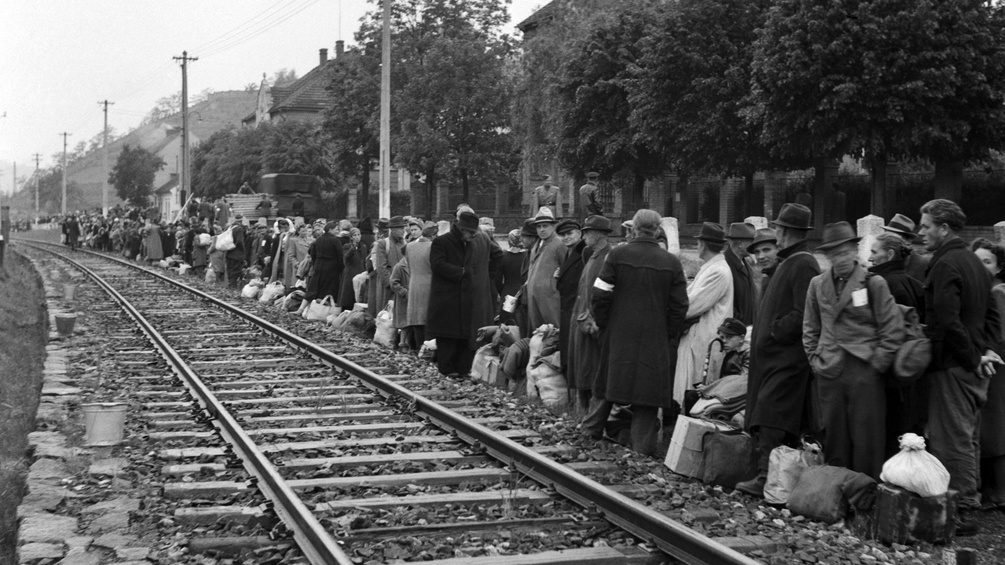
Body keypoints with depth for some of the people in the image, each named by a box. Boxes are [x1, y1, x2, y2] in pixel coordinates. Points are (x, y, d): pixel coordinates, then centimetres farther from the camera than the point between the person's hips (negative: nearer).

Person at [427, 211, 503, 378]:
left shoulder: (482, 242, 11)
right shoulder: (441, 242, -3)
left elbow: (497, 255, 26)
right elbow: (437, 264, -15)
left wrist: (486, 271, 13)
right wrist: (461, 272, -13)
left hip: (473, 303, 4)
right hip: (448, 301, -4)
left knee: (470, 337, 1)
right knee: (448, 337, -4)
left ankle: (464, 370, 6)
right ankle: (447, 370, 2)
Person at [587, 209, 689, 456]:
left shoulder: (617, 255, -6)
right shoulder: (671, 262, -3)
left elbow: (600, 295, -6)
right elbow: (680, 305, -3)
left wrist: (603, 324, 7)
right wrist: (669, 336, 6)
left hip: (619, 335, 0)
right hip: (656, 341, 0)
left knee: (610, 386, 15)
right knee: (647, 399, 4)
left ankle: (591, 430, 26)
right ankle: (643, 447, 4)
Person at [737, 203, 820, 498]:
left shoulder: (803, 266, -13)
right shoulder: (786, 262, 18)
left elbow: (803, 315, -20)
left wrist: (773, 330, -14)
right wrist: (758, 334, 14)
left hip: (787, 357, -10)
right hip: (771, 354, 10)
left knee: (772, 419, -14)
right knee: (762, 420, 10)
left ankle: (766, 479, -16)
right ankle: (766, 475, 14)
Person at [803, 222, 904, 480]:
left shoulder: (874, 283, -2)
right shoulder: (817, 285, 9)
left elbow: (893, 330, -3)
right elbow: (810, 328, 18)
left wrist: (877, 363, -6)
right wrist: (815, 359, 9)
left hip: (865, 373, -3)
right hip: (828, 373, 4)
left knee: (867, 441, -1)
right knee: (833, 441, 8)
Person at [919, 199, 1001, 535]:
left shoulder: (945, 265, -16)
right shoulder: (973, 262, 15)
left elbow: (947, 321, -24)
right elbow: (991, 314, 20)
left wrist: (972, 357, -15)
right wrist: (984, 348, 10)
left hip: (952, 368, -10)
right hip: (974, 368, 10)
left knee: (952, 441, -5)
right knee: (967, 438, 16)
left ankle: (961, 513, -2)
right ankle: (968, 503, 23)